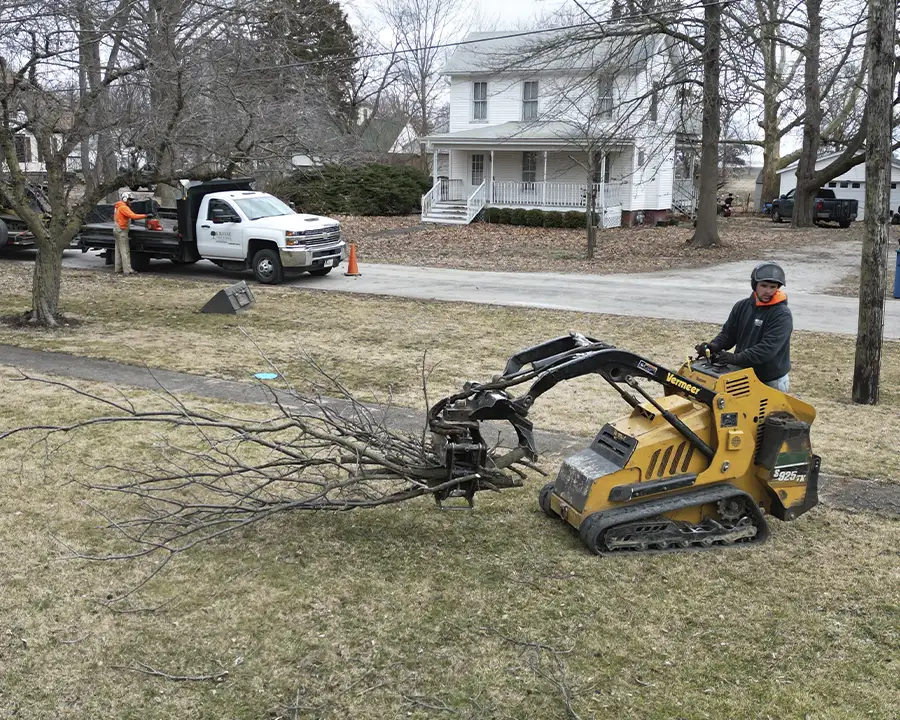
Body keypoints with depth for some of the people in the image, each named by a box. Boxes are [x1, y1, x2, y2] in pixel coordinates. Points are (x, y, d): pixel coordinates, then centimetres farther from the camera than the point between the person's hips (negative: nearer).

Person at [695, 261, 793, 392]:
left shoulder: (782, 315, -17)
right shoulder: (741, 306, 2)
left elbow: (767, 348, -27)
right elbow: (728, 333, 8)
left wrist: (737, 358, -35)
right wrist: (713, 346, -13)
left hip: (772, 383, -5)